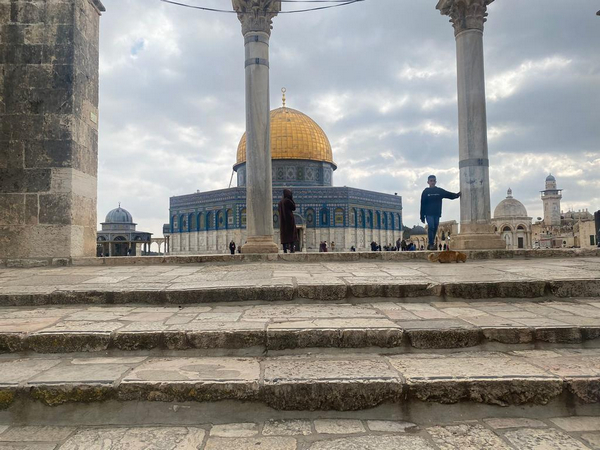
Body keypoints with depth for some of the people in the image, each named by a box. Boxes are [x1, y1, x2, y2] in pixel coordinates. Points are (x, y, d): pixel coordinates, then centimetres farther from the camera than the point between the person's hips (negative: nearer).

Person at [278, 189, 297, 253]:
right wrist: (292, 200, 1)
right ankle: (291, 249, -8)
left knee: (284, 234, 5)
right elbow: (294, 208, -4)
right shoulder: (288, 201, -12)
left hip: (282, 220, 7)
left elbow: (279, 209, 16)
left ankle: (285, 249, 2)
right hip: (289, 219, -7)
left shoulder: (281, 201, 9)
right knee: (291, 233, -3)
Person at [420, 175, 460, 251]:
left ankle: (431, 245, 12)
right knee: (431, 227, -16)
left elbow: (449, 195, 2)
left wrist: (457, 195, -18)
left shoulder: (440, 191, 9)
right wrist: (422, 216, -3)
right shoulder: (426, 191, 1)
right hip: (429, 214, -3)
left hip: (437, 213, 4)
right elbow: (422, 204, 0)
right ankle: (431, 244, -17)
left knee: (435, 229, 5)